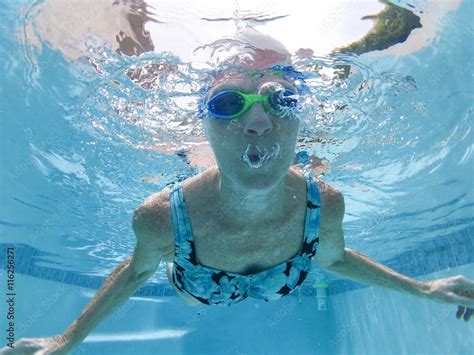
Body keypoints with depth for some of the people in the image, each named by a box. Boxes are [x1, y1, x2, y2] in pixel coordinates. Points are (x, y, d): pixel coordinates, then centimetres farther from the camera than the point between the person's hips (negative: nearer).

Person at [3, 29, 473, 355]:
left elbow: (332, 257, -13)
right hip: (199, 291, -1)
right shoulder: (160, 219, -44)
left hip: (271, 288, 1)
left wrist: (422, 288, -10)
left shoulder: (324, 206, -37)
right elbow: (138, 269, -19)